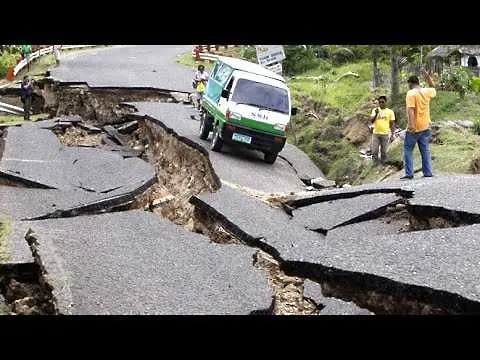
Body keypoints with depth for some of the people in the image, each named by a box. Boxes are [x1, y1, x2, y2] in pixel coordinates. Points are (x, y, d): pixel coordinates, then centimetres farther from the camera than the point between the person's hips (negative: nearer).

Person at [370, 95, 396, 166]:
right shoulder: (375, 110, 4)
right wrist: (376, 114, -19)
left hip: (385, 134, -1)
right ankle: (378, 164, 13)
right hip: (375, 134, 1)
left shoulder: (390, 112, 1)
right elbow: (371, 121, -4)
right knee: (374, 152, -1)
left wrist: (392, 134, -5)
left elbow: (392, 124, 3)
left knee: (384, 152, 4)